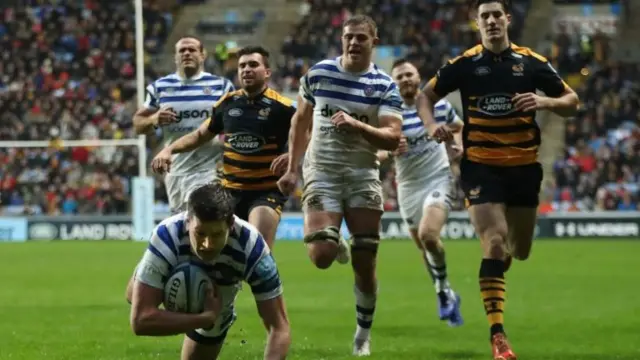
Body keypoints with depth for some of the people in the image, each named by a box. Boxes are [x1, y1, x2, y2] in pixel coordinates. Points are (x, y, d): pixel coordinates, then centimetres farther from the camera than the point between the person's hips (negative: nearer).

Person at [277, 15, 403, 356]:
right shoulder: (318, 73, 1)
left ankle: (363, 334, 19)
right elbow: (300, 120, 14)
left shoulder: (384, 86, -4)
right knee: (320, 257, -16)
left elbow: (393, 138, -13)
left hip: (363, 175, 0)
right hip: (322, 171, 0)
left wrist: (356, 125, -29)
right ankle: (338, 246, 22)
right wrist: (292, 168, 9)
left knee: (365, 265, 0)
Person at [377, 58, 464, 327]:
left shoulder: (439, 105, -1)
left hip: (439, 179, -2)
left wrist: (458, 148, 0)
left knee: (428, 234, -26)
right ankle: (448, 296, 30)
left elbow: (459, 127, 19)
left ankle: (443, 289, -6)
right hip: (409, 186, 2)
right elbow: (375, 153, -9)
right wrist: (391, 153, -31)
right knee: (424, 248, 9)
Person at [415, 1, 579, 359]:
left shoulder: (532, 63, 0)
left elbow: (572, 101, 4)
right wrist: (432, 124, -12)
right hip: (481, 165, -2)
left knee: (520, 251, 12)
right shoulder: (465, 64, -2)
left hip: (524, 166, 2)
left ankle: (504, 255, 52)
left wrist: (544, 101, -18)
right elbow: (426, 96, 9)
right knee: (495, 243, -17)